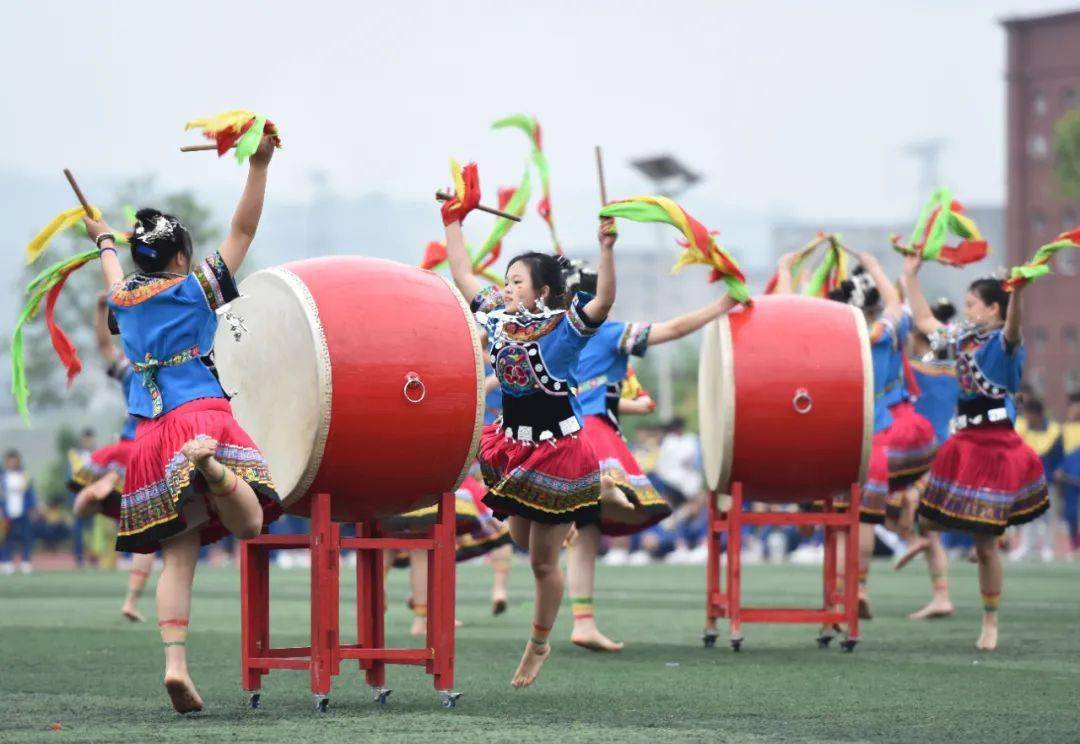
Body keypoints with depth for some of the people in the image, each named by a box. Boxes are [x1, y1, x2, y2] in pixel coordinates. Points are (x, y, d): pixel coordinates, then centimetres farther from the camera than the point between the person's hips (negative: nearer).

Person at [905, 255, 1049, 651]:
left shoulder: (1002, 343, -12)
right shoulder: (964, 339, 11)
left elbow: (1012, 329, -36)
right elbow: (925, 321, 26)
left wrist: (1018, 292, -55)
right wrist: (911, 276, 26)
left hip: (993, 447, -8)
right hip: (964, 443, 8)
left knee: (986, 543, -1)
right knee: (928, 520, 8)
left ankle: (990, 623, 12)